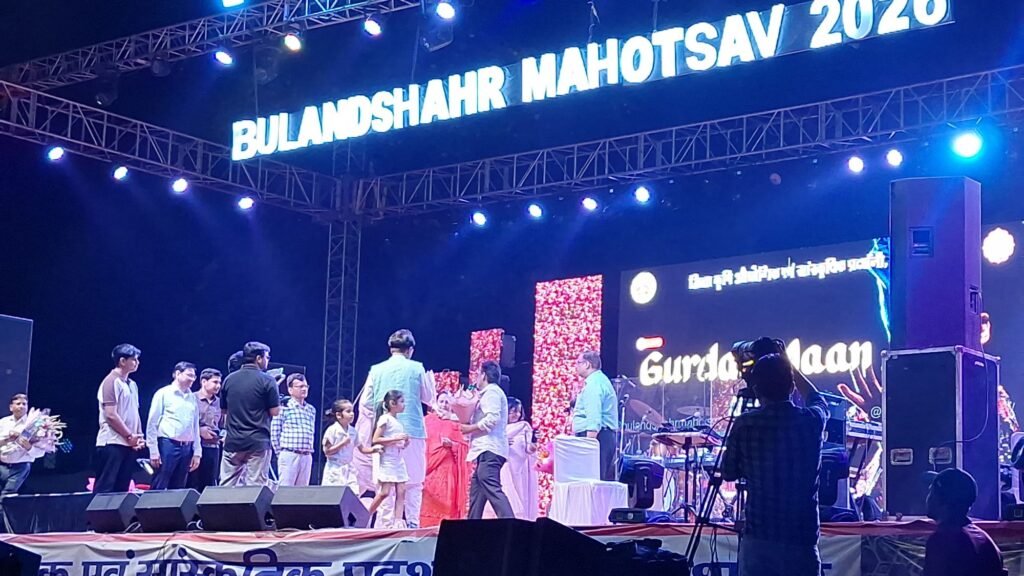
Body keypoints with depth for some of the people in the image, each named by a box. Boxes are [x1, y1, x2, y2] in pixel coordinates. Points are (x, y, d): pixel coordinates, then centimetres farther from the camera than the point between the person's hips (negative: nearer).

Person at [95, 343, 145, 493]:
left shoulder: (132, 385, 17)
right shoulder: (112, 382, -9)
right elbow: (111, 415, -15)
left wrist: (139, 436, 6)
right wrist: (129, 435, -11)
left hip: (129, 444, 9)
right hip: (112, 443, -8)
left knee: (122, 489, 8)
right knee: (104, 489, -8)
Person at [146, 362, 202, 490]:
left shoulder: (192, 398, 14)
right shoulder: (163, 394, -2)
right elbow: (152, 424, -5)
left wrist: (197, 452, 11)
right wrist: (153, 451, -10)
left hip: (186, 448, 6)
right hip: (167, 445, -6)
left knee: (177, 490, 8)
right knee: (158, 489, -6)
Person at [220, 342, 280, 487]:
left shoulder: (229, 379, 7)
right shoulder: (267, 381, -8)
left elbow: (223, 409, 16)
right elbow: (275, 412, -6)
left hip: (232, 442, 4)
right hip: (258, 442, -4)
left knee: (226, 486, 7)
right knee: (256, 486, -1)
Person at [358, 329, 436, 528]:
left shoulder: (377, 370, 6)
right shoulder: (416, 368, 0)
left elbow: (365, 402, 7)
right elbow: (429, 399, 11)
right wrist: (430, 378, 28)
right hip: (412, 431, -2)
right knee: (413, 481, 1)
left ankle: (387, 523, 2)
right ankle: (412, 523, -5)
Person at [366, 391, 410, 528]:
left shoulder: (398, 422, 16)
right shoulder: (385, 419, -7)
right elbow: (375, 440, -15)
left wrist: (405, 443, 2)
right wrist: (396, 438, -20)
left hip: (398, 460, 8)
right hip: (387, 461, -8)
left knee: (401, 492, -1)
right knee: (384, 492, -10)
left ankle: (398, 521, -3)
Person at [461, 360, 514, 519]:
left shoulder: (491, 391, -5)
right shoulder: (491, 392, 26)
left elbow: (492, 419, -18)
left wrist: (469, 428, -11)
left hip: (489, 449, -11)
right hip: (487, 449, 11)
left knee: (491, 488, -21)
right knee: (477, 486, 13)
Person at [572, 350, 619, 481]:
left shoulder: (594, 383, -11)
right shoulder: (601, 380, 23)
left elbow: (594, 416, -21)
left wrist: (589, 442, -25)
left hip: (594, 435, -11)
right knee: (606, 478, 7)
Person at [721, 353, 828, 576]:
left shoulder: (744, 424, -5)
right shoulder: (811, 421, -1)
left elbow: (728, 473, 9)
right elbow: (818, 401, 25)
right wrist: (788, 367, 33)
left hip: (758, 538, 0)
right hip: (802, 538, 0)